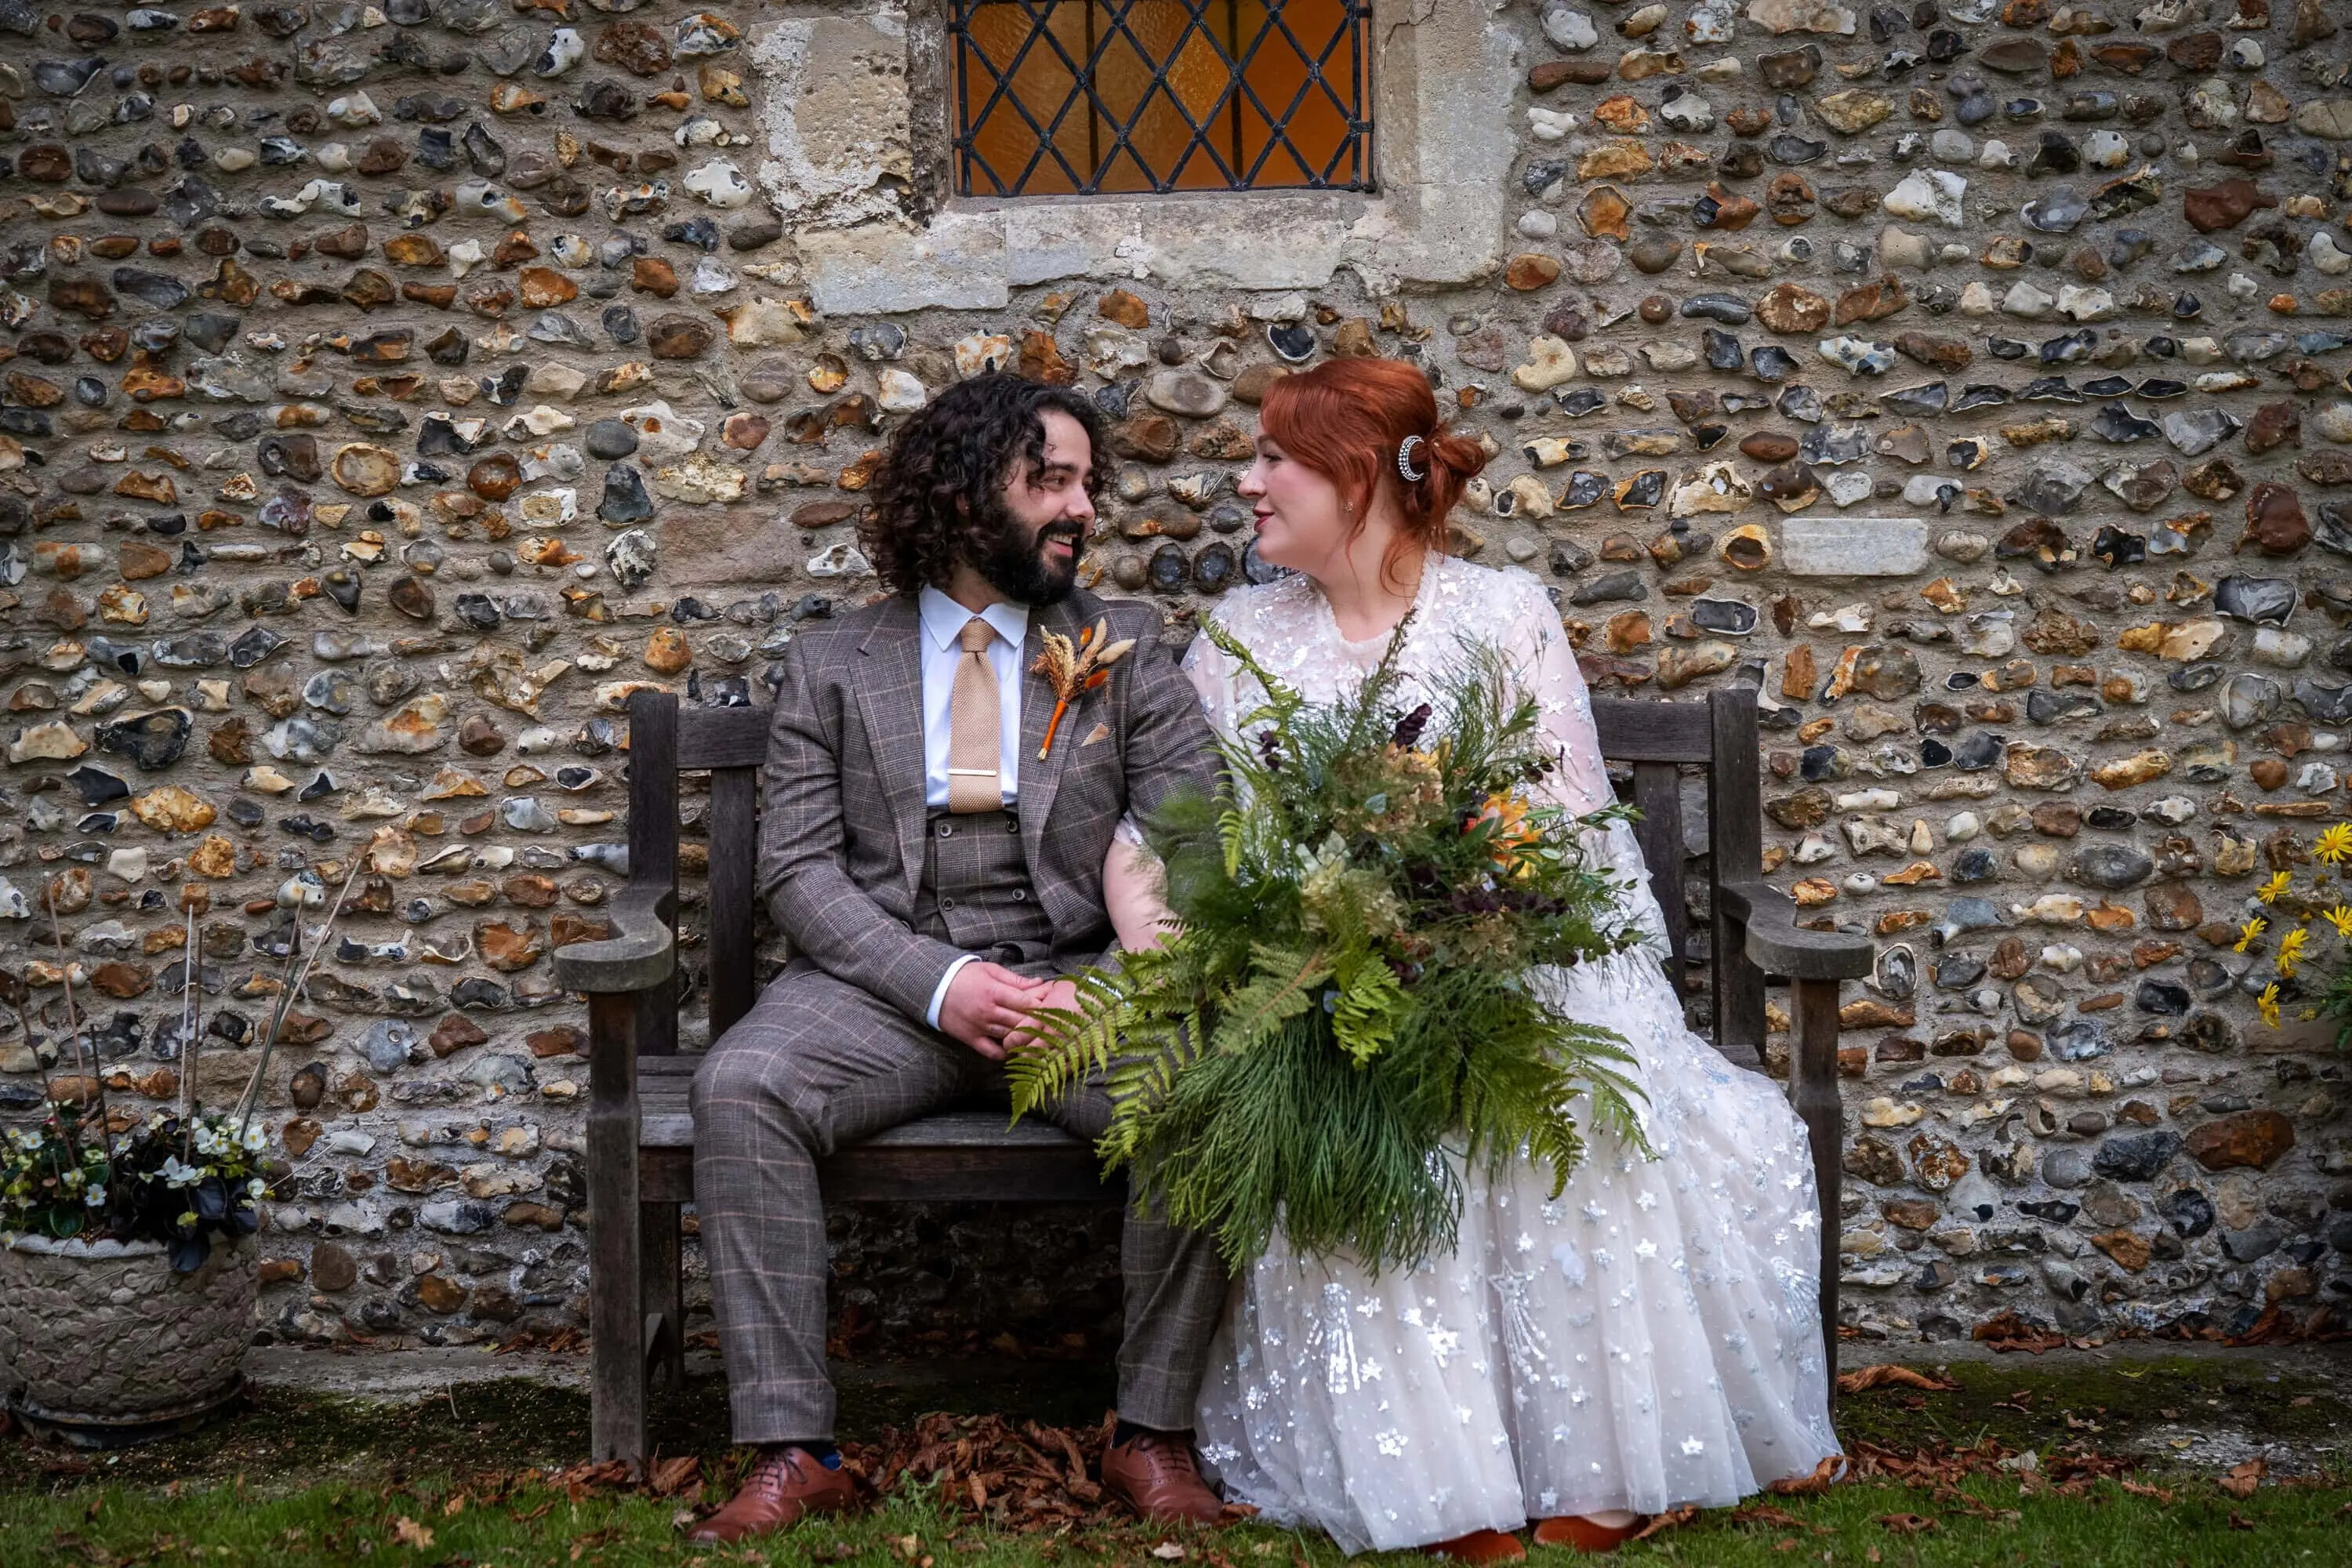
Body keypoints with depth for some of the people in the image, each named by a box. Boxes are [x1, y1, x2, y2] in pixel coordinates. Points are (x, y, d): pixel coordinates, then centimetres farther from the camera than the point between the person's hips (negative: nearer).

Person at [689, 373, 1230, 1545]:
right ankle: (790, 1449, -21)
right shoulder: (831, 666, 9)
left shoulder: (1125, 649, 11)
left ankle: (1152, 1434, -13)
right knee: (738, 1087, -28)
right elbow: (798, 869, 0)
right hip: (886, 982, 0)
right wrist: (939, 984, -16)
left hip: (1075, 977, 0)